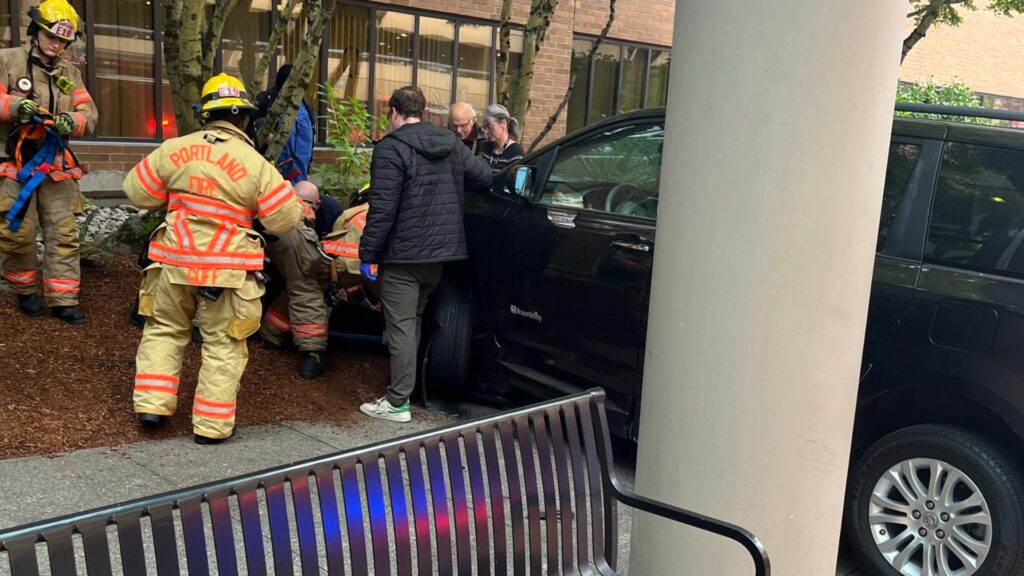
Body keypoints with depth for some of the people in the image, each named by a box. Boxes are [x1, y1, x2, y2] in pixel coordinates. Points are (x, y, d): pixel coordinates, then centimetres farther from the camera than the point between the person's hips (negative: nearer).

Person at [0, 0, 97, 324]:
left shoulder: (71, 74, 11)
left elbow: (89, 115, 4)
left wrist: (72, 122, -17)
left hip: (56, 167, 4)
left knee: (64, 235, 1)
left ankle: (63, 299, 8)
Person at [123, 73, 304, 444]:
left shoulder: (174, 150, -1)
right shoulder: (257, 165, -10)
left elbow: (138, 192, 8)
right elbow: (285, 220, -7)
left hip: (174, 260, 3)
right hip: (228, 269, -2)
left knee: (164, 330, 22)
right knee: (223, 345, 9)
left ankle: (151, 405, 21)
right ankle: (212, 425, 13)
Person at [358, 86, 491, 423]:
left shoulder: (392, 148, -14)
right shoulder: (451, 145, 8)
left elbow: (382, 208, -19)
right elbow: (483, 176, 9)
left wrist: (367, 254, -14)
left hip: (402, 255, -7)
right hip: (440, 252, 7)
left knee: (401, 326, -3)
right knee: (413, 320, 20)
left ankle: (397, 403, 0)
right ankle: (402, 390, 29)